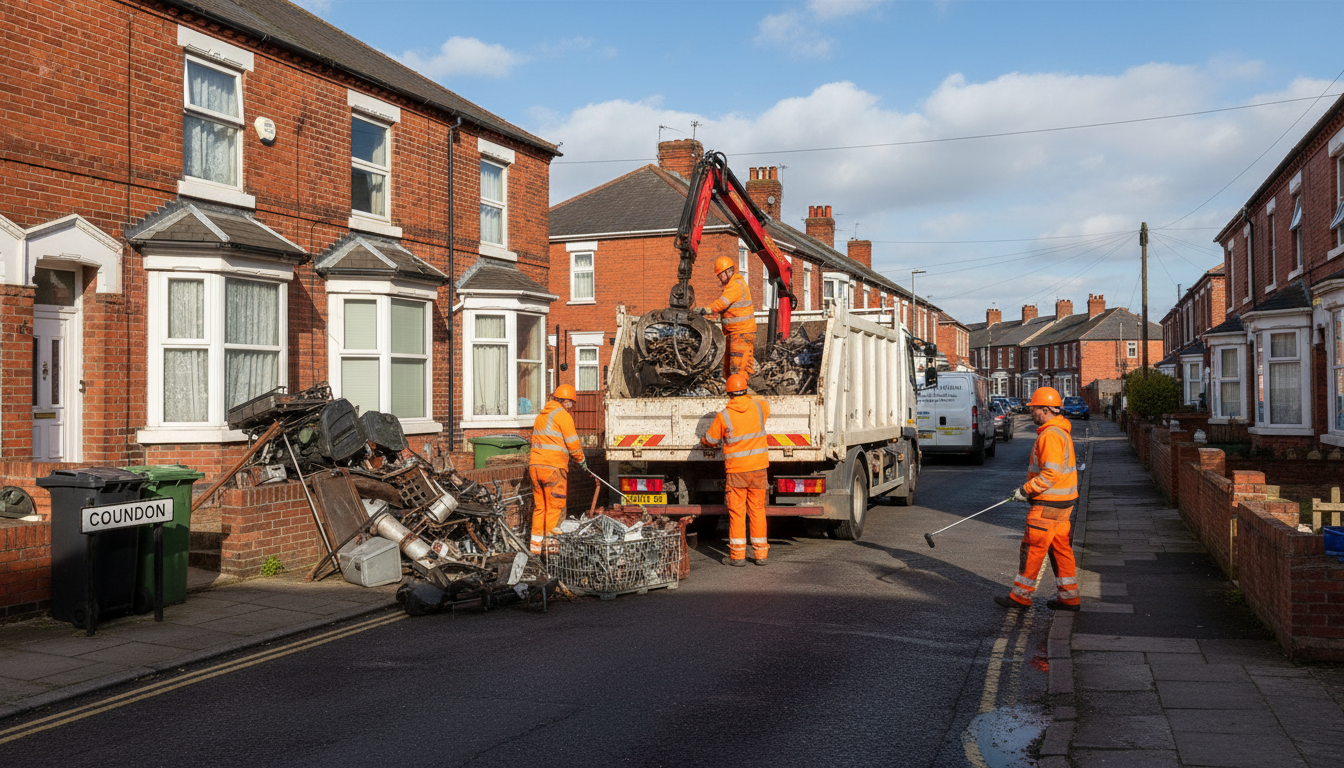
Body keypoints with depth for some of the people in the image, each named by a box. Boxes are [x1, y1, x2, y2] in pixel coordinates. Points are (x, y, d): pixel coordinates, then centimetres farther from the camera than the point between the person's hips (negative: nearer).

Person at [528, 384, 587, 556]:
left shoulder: (540, 415, 18)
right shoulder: (563, 415, -6)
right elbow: (573, 443, -7)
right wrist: (581, 461, 8)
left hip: (534, 465, 7)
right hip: (553, 467, -7)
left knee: (539, 507, 13)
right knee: (554, 508, -1)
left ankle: (536, 546, 15)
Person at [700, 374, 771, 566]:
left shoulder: (723, 416, -10)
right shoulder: (758, 407, -1)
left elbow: (709, 441, 2)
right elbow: (765, 403, 26)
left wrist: (710, 443, 25)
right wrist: (748, 398, 40)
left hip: (735, 470, -3)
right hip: (758, 467, 3)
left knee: (737, 512, 4)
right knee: (757, 510, 9)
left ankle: (738, 554, 4)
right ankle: (761, 553, 12)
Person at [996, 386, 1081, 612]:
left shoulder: (1051, 435, -20)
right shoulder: (1061, 431, 14)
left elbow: (1051, 474, -25)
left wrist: (1025, 491, -18)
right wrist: (1028, 488, 20)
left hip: (1048, 504, -10)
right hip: (1062, 501, 10)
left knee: (1032, 548, -2)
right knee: (1060, 548, 13)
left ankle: (1021, 596, 6)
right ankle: (1069, 597, 18)